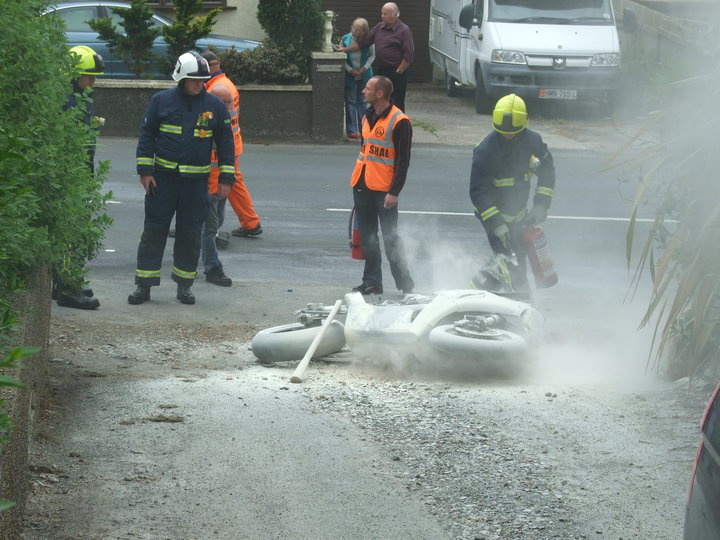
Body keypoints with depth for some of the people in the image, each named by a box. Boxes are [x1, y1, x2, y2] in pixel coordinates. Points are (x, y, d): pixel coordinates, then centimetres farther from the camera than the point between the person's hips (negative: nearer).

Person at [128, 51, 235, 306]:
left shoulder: (214, 105, 2)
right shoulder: (161, 101, -1)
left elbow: (225, 142, 8)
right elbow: (146, 135, 4)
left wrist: (226, 178, 4)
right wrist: (145, 170, -2)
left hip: (196, 180, 1)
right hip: (163, 177, -1)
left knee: (190, 232, 5)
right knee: (154, 229, -1)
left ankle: (184, 284, 17)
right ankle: (144, 284, 3)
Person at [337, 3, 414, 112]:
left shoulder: (404, 30, -8)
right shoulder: (379, 27, 12)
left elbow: (408, 54, -12)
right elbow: (363, 41, 14)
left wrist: (399, 71, -13)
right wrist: (345, 49, 9)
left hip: (396, 73, -7)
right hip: (380, 71, 7)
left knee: (396, 104, -4)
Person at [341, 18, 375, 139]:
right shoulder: (345, 39, -10)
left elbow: (372, 55, 2)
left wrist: (364, 68, -11)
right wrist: (350, 70, -13)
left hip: (363, 75, 1)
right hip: (350, 76, -1)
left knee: (362, 102, 9)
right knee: (350, 102, -1)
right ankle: (351, 130, 3)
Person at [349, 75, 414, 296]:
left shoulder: (399, 122, -12)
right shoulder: (367, 116, 12)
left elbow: (403, 161, -13)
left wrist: (394, 192, -17)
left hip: (383, 190, -7)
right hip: (362, 185, 7)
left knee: (390, 237, -5)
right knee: (367, 236, 10)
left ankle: (405, 285, 3)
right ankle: (372, 281, 17)